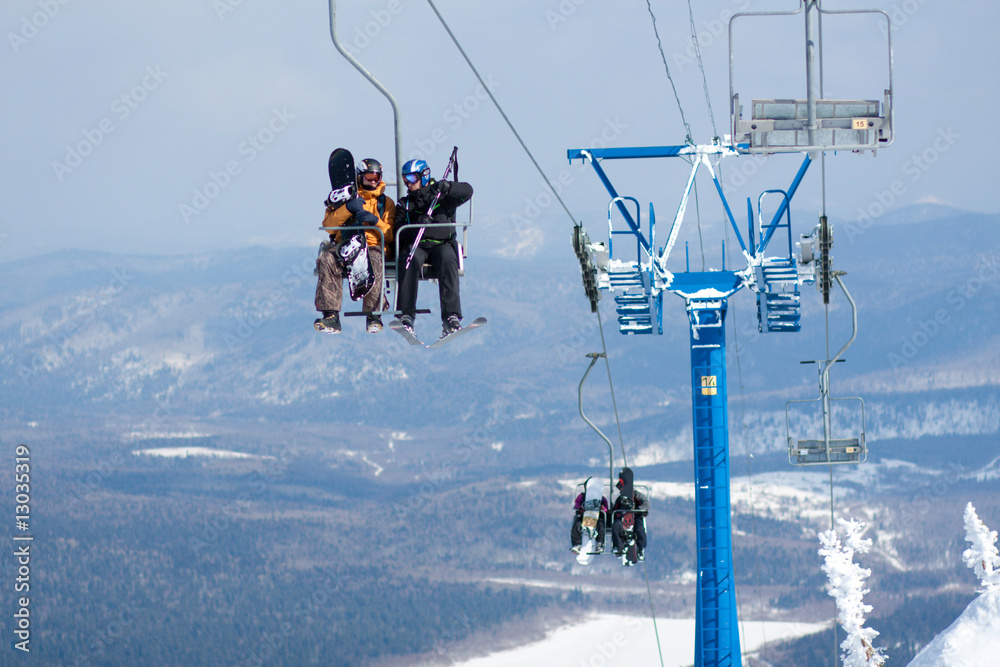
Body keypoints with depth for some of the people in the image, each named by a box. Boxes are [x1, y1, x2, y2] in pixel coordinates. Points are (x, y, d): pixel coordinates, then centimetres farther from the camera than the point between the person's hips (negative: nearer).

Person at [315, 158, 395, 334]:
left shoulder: (385, 202, 18)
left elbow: (390, 235, 7)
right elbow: (328, 224, 3)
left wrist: (375, 221, -12)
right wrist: (347, 209, -12)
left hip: (373, 246, -1)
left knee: (374, 261, -38)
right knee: (326, 260, -32)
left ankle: (373, 315, -32)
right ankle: (331, 317, -36)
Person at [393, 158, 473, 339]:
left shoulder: (443, 196, 13)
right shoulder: (405, 204, 20)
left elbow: (467, 191, -4)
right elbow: (398, 232, 5)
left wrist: (446, 187, -22)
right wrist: (417, 225, -15)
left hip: (442, 244, -1)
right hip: (415, 244, 2)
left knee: (447, 260, -36)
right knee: (409, 260, -34)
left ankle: (451, 318, -43)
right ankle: (406, 316, -41)